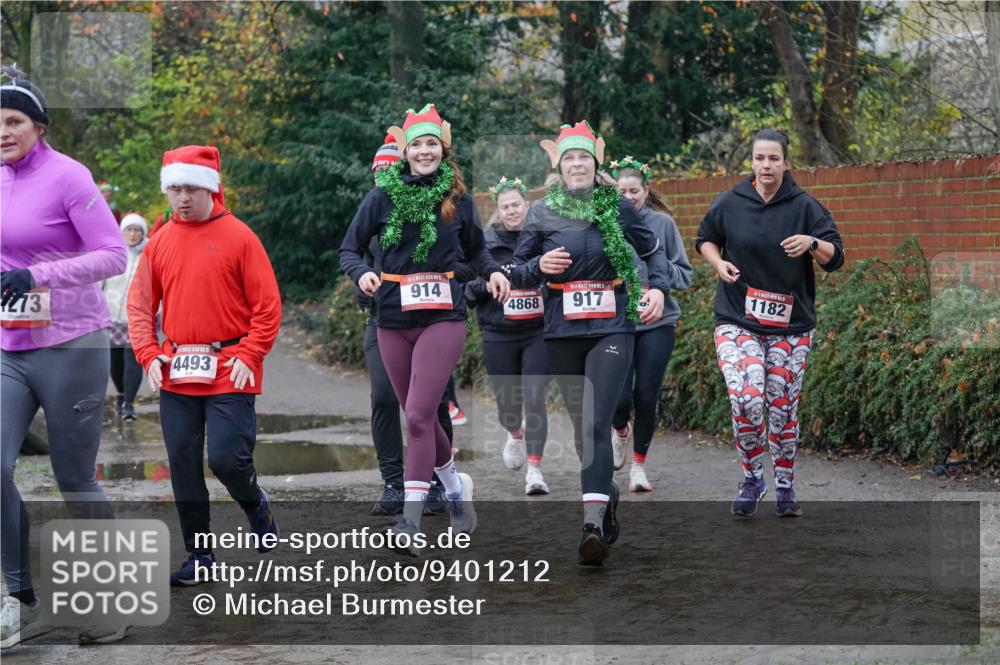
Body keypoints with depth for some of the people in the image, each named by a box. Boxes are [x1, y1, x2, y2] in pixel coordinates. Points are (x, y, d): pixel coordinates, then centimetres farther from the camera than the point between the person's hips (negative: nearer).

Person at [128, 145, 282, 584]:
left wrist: (248, 355, -12)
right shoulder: (160, 242, 9)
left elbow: (267, 305, -4)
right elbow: (140, 304, 13)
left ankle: (255, 503, 23)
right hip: (176, 374, 4)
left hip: (229, 371, -4)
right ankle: (199, 557, 15)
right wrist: (149, 355, 0)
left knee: (226, 458, -10)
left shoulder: (237, 236, -3)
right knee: (183, 466, 5)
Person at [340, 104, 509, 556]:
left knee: (419, 415, -13)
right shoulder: (383, 196, 1)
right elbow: (349, 249, 4)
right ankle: (455, 484, 36)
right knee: (419, 416, 11)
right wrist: (361, 273, -17)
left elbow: (474, 249, 19)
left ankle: (410, 521, -14)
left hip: (443, 317, -2)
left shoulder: (458, 199, 4)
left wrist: (493, 271, -1)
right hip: (393, 319, 2)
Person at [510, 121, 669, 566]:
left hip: (610, 328, -2)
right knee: (581, 425, 8)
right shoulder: (542, 212, 5)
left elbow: (652, 251, 18)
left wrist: (658, 288, 1)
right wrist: (539, 266, -11)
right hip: (562, 332, 2)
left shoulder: (618, 207, 4)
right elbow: (518, 273, 10)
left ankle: (594, 523, -23)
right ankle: (608, 497, 31)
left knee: (595, 424, -16)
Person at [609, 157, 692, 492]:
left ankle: (639, 463, 21)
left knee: (647, 397, 1)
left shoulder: (663, 223, 0)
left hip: (657, 323, 0)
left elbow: (684, 275, 2)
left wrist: (659, 268, -16)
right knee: (619, 397, -8)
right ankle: (621, 431, 29)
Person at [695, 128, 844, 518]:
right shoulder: (729, 204, 1)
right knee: (747, 399, -19)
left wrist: (812, 243, -21)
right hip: (737, 321, -1)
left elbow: (835, 257, -1)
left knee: (782, 409, 6)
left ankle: (785, 487, 23)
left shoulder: (804, 207, -1)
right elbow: (705, 239, 19)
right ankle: (751, 478, 2)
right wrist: (718, 263, -2)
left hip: (790, 325, 1)